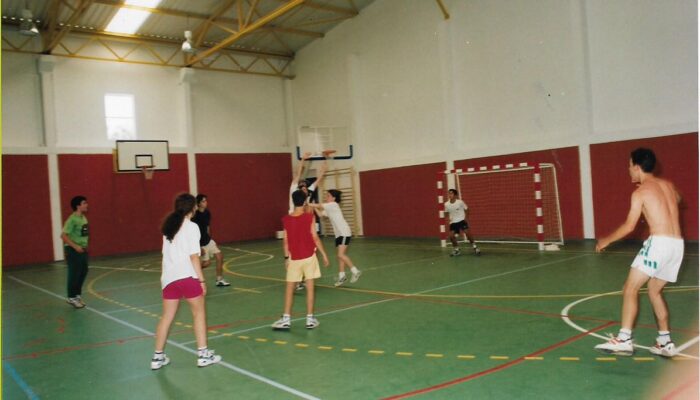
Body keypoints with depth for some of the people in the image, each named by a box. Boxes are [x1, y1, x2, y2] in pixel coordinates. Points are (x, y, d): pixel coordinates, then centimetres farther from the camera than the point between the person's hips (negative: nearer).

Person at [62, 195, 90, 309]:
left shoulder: (84, 218, 9)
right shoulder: (72, 219, -17)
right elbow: (63, 235, -20)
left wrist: (85, 246, 13)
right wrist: (75, 246, -23)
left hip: (82, 249, 8)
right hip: (73, 250, -8)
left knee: (83, 272, 12)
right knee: (74, 274, -2)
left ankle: (77, 295, 25)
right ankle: (72, 297, 10)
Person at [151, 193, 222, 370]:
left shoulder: (169, 226, 10)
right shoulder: (191, 227, -9)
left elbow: (169, 252, 10)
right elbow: (193, 256, -12)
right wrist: (202, 279, -8)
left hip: (169, 278, 6)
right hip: (187, 277, -6)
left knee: (167, 317, 13)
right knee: (199, 312, 9)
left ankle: (158, 357, 18)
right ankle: (203, 354, 12)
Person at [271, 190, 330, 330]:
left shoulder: (286, 219, -2)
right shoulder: (309, 217, -9)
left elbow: (286, 241, 1)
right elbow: (315, 238, -9)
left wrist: (286, 257, 12)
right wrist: (324, 254, 0)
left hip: (294, 258, 2)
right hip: (309, 256, -1)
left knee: (289, 288, 9)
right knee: (310, 287, 4)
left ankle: (286, 319, 6)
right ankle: (310, 319, 8)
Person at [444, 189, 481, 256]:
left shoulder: (460, 202, -15)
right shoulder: (446, 204, -7)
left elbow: (466, 209, 0)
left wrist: (465, 217, -9)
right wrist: (449, 218, -5)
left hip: (461, 220, -3)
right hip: (453, 222, 3)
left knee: (467, 233, -16)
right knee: (451, 236, -9)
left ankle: (475, 247, 0)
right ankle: (456, 250, 13)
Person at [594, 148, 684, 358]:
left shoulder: (640, 192, -4)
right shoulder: (668, 185, 16)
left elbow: (629, 226, -6)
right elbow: (677, 199, 42)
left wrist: (606, 240, 6)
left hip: (658, 243, -8)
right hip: (677, 244, 8)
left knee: (630, 288, -4)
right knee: (655, 291, 20)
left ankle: (624, 339, -11)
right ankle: (665, 342, 19)